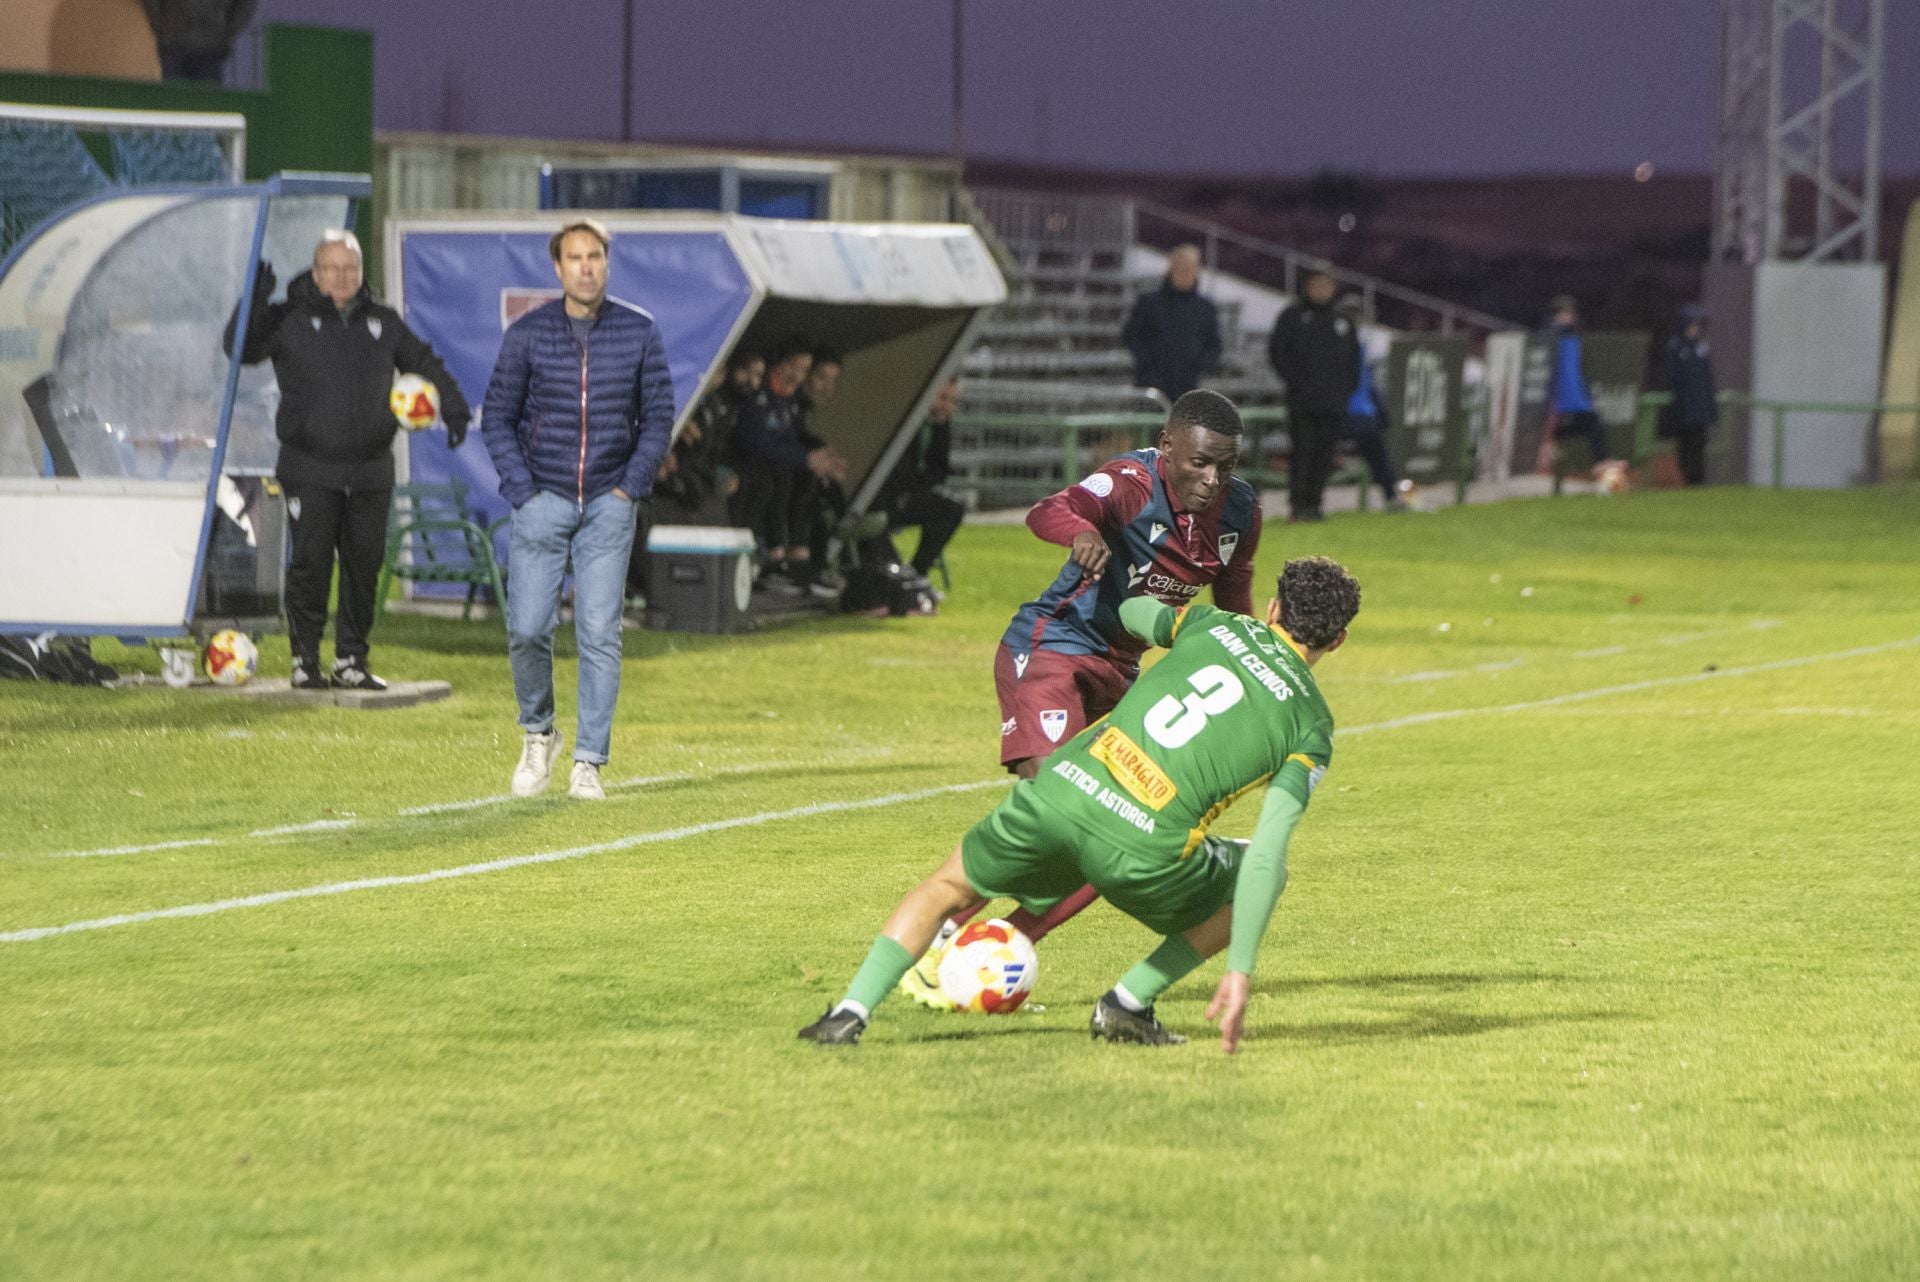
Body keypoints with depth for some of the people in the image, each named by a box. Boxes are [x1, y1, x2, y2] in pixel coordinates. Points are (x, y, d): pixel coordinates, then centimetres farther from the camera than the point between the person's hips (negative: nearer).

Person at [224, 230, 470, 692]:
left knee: (364, 565, 4)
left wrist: (453, 406, 12)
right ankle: (305, 661, 2)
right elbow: (239, 348, -6)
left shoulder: (383, 322, 12)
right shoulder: (290, 320, 1)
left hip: (370, 471, 4)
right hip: (310, 472, -4)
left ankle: (351, 661, 13)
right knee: (310, 564, -7)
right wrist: (254, 302, -19)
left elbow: (425, 362, 23)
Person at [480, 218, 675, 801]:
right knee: (528, 628, -5)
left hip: (609, 505, 0)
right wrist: (521, 490, -6)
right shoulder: (526, 334, -1)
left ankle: (589, 763, 1)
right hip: (542, 501, 0)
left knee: (600, 634, -4)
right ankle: (538, 733, 20)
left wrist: (632, 486, -3)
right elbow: (497, 419, 3)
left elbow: (658, 417, 7)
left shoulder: (640, 333, 1)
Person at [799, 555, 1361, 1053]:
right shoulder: (1313, 725, 9)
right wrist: (1239, 971, -3)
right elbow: (1267, 851, -2)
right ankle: (1128, 1002, 16)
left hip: (1057, 792, 3)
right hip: (1141, 848, -3)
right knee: (1262, 879, 25)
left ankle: (850, 1012, 13)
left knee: (946, 886, 29)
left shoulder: (1217, 625, 18)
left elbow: (1131, 612, 41)